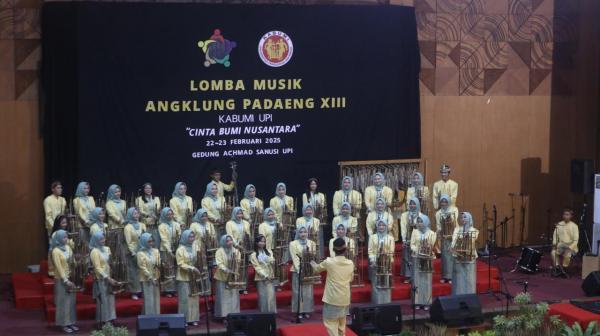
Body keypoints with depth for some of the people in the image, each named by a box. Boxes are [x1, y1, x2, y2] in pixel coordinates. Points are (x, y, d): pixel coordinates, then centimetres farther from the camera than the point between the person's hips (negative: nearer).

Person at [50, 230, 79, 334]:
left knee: (71, 301, 10)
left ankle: (71, 322, 18)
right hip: (61, 279, -7)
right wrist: (65, 280, -18)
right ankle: (64, 324, 6)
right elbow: (59, 267, -16)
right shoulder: (56, 251, -14)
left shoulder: (68, 247, 6)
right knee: (63, 301, -1)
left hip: (70, 278, 7)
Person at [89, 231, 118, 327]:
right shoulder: (95, 252, -14)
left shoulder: (106, 249, 8)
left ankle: (108, 321, 15)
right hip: (101, 279, -7)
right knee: (103, 301, -3)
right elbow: (98, 268, -17)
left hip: (108, 278, 7)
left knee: (109, 300, 9)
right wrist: (108, 278, -21)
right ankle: (104, 322, 3)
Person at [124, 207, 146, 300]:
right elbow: (128, 242, -7)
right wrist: (134, 253, -12)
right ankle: (134, 292, 4)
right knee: (134, 272, 0)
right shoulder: (128, 227, -4)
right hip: (133, 252, -4)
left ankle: (142, 290, 9)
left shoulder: (142, 225, 9)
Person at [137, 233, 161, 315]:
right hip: (146, 280, -5)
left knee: (156, 299, 8)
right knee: (149, 300, -5)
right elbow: (143, 268, -11)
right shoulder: (141, 253, -7)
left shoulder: (155, 251, 7)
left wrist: (159, 266, -15)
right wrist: (151, 278, -16)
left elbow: (160, 264, 9)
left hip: (156, 278, 5)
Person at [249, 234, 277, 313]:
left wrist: (272, 261, -23)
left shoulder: (269, 252, 11)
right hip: (260, 278, -2)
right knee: (263, 297, -2)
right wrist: (265, 275, -12)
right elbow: (257, 267, -5)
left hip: (270, 278, 2)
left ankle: (272, 313, -2)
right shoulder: (253, 255, 1)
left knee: (271, 296, -5)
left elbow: (272, 262, 0)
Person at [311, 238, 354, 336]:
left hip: (332, 299, -5)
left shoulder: (329, 262, -13)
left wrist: (312, 263, 27)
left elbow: (316, 269, 6)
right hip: (345, 299, 5)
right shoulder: (350, 263, -2)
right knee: (342, 322, 22)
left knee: (331, 323, -1)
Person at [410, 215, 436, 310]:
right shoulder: (415, 232, 9)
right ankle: (417, 302, 3)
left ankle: (426, 302, 2)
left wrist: (427, 249, -21)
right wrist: (416, 251, -15)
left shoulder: (431, 233, 4)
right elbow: (412, 244, 2)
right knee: (417, 279, 0)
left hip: (427, 259, -1)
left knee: (426, 280, -1)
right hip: (417, 258, 1)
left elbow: (432, 245, -1)